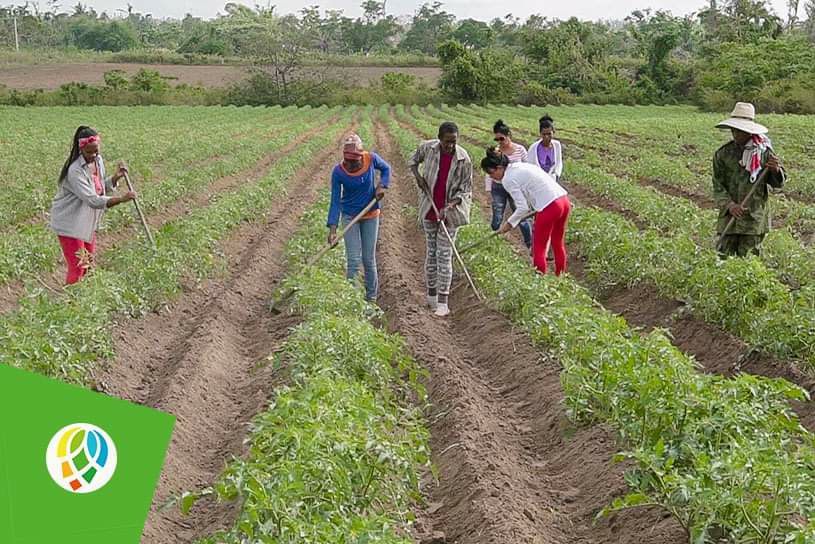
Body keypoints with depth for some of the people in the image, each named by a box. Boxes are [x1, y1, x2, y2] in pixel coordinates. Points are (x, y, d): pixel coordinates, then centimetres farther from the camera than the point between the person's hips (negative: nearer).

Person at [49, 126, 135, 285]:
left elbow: (102, 188, 11)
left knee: (88, 264, 18)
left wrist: (116, 177, -7)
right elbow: (93, 200, -34)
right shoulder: (75, 170, -28)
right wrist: (121, 199, -41)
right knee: (77, 268, -7)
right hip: (70, 223, -8)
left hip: (88, 222, 8)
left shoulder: (98, 161, -2)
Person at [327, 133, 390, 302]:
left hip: (371, 215, 1)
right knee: (353, 261, -5)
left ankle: (371, 298, 21)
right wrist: (332, 228, -24)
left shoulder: (371, 159, -16)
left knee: (369, 259, 8)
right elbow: (335, 201, -18)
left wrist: (381, 186, -11)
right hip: (350, 217, -1)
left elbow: (386, 168, 7)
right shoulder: (338, 172, -19)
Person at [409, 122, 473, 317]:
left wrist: (449, 206, -24)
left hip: (450, 211, -3)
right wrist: (417, 176, -5)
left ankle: (442, 301, -2)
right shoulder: (428, 147, -9)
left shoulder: (463, 159, -16)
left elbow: (465, 190, -11)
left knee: (444, 255, -4)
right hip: (429, 209, 3)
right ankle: (431, 294, 23)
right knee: (432, 251, 11)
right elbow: (413, 160, 14)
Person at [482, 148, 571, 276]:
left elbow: (523, 207, -11)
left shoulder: (508, 179, -9)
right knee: (558, 245, 22)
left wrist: (509, 223, 1)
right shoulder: (520, 166, 17)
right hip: (564, 200, 9)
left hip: (549, 207, -9)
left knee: (539, 249, 5)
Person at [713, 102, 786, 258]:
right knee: (724, 257, -1)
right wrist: (729, 205, -16)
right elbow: (718, 186, 1)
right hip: (730, 216, 1)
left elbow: (778, 183, 9)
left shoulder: (764, 152, 2)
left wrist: (775, 170, -14)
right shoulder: (723, 154, 3)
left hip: (754, 217, -1)